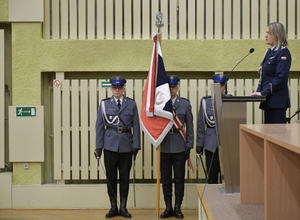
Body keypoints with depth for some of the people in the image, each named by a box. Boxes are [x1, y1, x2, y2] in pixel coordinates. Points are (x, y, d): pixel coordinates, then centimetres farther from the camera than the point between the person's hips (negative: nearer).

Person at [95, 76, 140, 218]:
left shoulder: (131, 104, 4)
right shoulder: (104, 103, 4)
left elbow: (136, 126, 4)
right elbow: (99, 126, 5)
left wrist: (136, 146, -2)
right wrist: (98, 146, 1)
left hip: (126, 145, 0)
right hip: (110, 145, 0)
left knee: (125, 177, 5)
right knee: (111, 177, 5)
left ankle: (123, 207, 16)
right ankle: (113, 207, 16)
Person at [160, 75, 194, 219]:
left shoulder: (185, 104, 5)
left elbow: (190, 126, 5)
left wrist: (189, 145, -1)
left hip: (179, 147, -1)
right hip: (164, 147, 1)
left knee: (179, 179, 5)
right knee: (165, 179, 8)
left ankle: (178, 208, 16)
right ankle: (168, 208, 19)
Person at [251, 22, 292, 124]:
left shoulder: (283, 52, -10)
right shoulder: (269, 52, 17)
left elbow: (280, 77, -18)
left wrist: (264, 93, -18)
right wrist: (258, 91, 7)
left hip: (277, 101, -9)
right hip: (268, 100, 9)